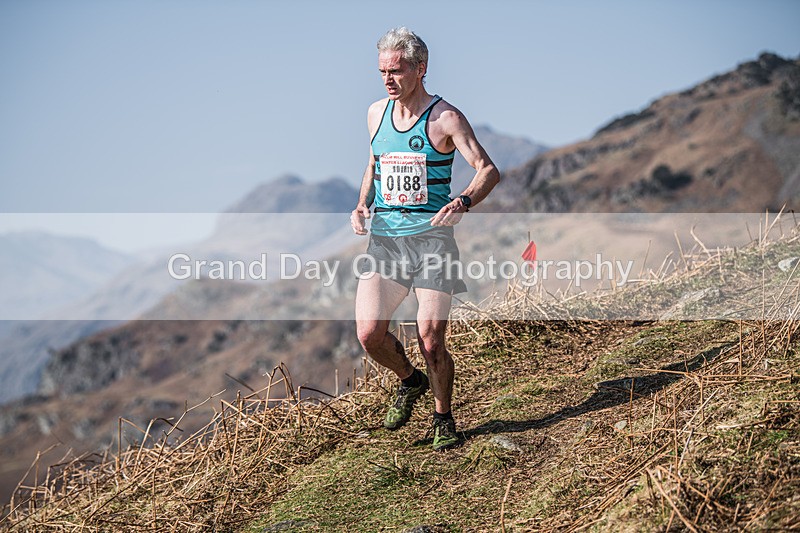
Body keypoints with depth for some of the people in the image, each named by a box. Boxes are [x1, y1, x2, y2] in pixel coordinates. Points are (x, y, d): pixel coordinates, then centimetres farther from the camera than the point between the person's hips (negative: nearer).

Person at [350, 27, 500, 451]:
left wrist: (464, 202, -28)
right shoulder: (376, 113, 11)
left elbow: (488, 170, -9)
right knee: (369, 333, -7)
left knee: (431, 340, -6)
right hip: (384, 236, 5)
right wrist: (362, 205, 6)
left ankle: (443, 419, 18)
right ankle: (410, 381, 25)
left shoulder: (445, 119, -6)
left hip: (431, 235, -4)